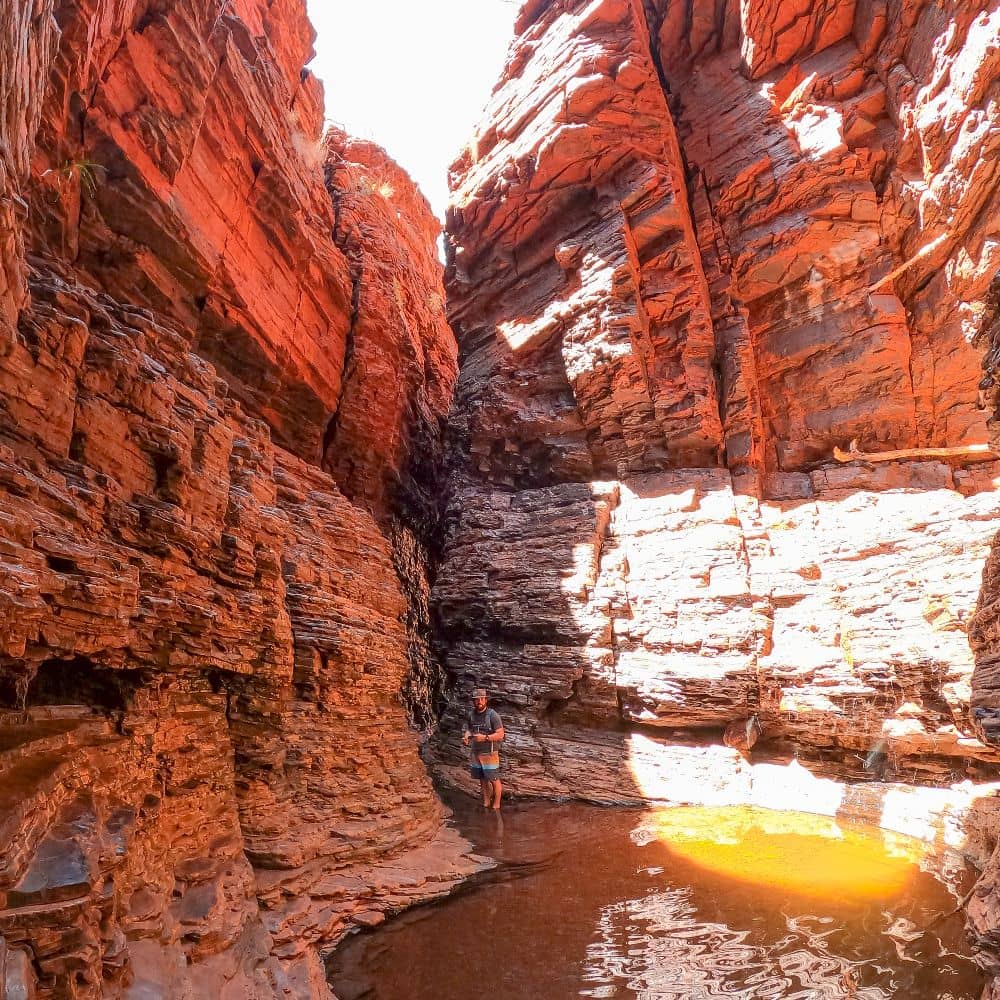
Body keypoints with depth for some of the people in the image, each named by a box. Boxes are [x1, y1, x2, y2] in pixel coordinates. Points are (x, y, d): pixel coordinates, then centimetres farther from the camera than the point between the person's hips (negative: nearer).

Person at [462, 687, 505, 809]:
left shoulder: (492, 715, -15)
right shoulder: (471, 715, 3)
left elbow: (500, 735, -16)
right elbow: (468, 729, 14)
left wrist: (484, 737, -27)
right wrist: (466, 736, -9)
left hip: (489, 753, -5)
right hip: (476, 752, 5)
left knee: (494, 780, 3)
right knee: (482, 779, 15)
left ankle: (496, 804, 19)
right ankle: (486, 802, 32)